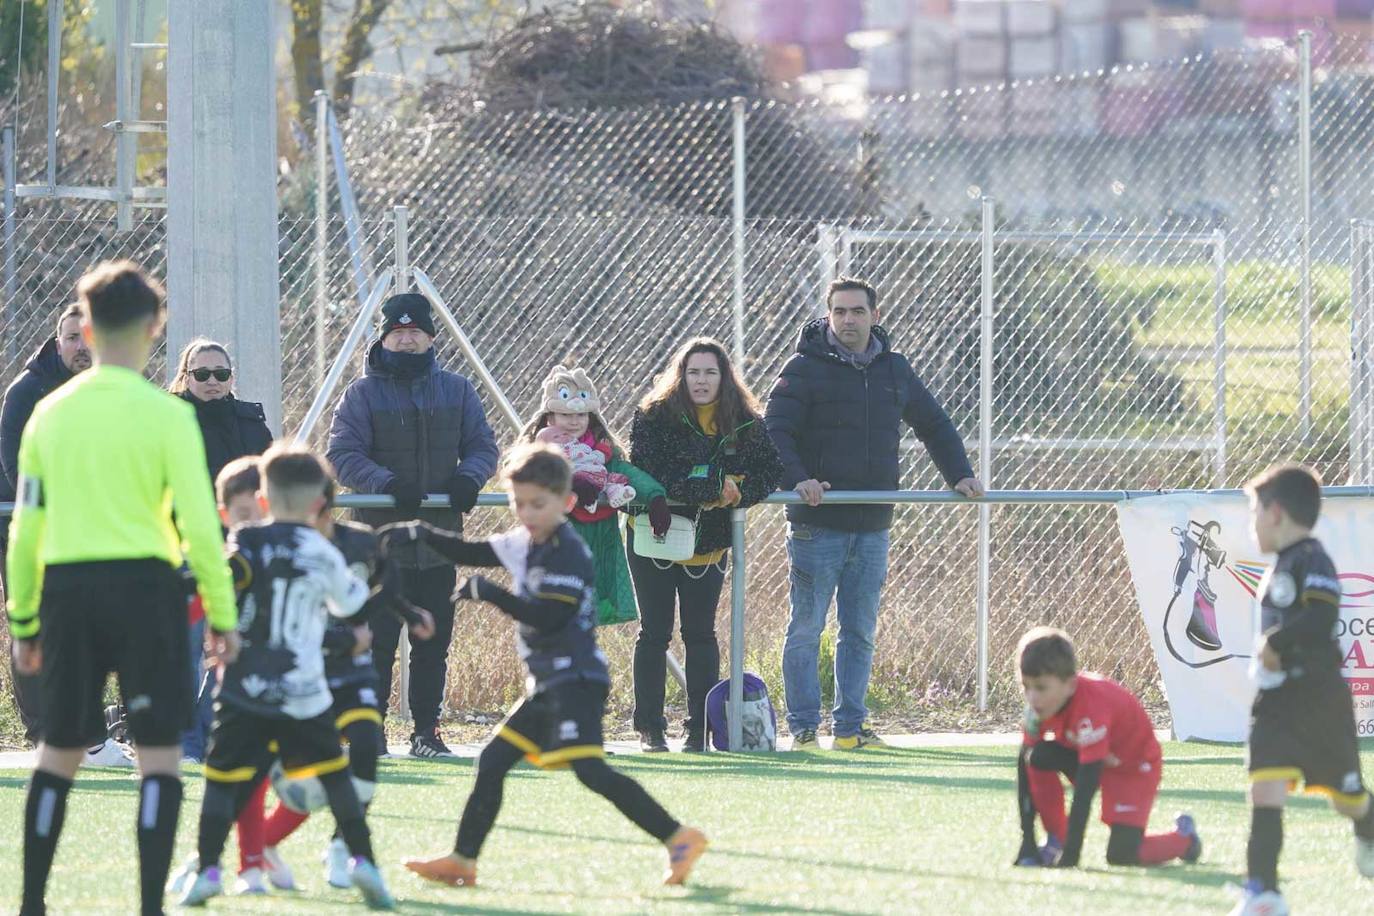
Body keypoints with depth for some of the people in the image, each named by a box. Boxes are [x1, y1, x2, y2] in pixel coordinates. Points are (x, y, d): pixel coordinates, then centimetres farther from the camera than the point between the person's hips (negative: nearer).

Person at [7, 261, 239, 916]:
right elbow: (198, 523, -8)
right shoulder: (165, 414, -5)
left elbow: (25, 526, 8)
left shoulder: (50, 413, 6)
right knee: (159, 751, -1)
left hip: (66, 590, 4)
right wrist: (223, 614, -1)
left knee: (59, 749, 14)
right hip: (143, 586, -4)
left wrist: (23, 621, 15)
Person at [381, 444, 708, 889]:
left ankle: (679, 838, -26)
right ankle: (461, 861, 21)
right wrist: (421, 534, 15)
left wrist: (490, 593, -18)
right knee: (492, 761, 13)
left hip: (575, 679, -10)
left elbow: (549, 617, -22)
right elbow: (472, 553, 24)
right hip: (548, 682, 10)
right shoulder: (527, 544, 13)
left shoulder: (568, 553, -14)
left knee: (590, 769, -22)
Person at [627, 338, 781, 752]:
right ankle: (649, 729, 9)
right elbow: (649, 476, -20)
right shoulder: (654, 417, -10)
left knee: (700, 634, 6)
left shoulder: (745, 423, 0)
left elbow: (771, 471, 0)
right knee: (654, 633, 4)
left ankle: (700, 728, 11)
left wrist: (738, 492, -22)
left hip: (708, 545, 2)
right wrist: (714, 489, -24)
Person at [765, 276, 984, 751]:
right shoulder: (805, 368, -5)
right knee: (806, 629, -1)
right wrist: (796, 479, -27)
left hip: (872, 527, 5)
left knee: (860, 633, 8)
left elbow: (934, 424, 24)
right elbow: (775, 431, -11)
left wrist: (960, 475, 13)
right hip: (818, 524, -5)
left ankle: (850, 728, 14)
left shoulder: (893, 369, 11)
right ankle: (803, 728, 4)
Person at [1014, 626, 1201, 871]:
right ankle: (1056, 842, -7)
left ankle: (1183, 837, 13)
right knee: (1037, 758, -24)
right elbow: (1025, 769, -16)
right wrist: (1027, 846, -20)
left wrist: (1070, 857, -42)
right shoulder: (1040, 704, -19)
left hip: (1134, 766, -6)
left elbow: (1086, 787, -41)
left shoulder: (1091, 707, -39)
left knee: (1122, 855, -18)